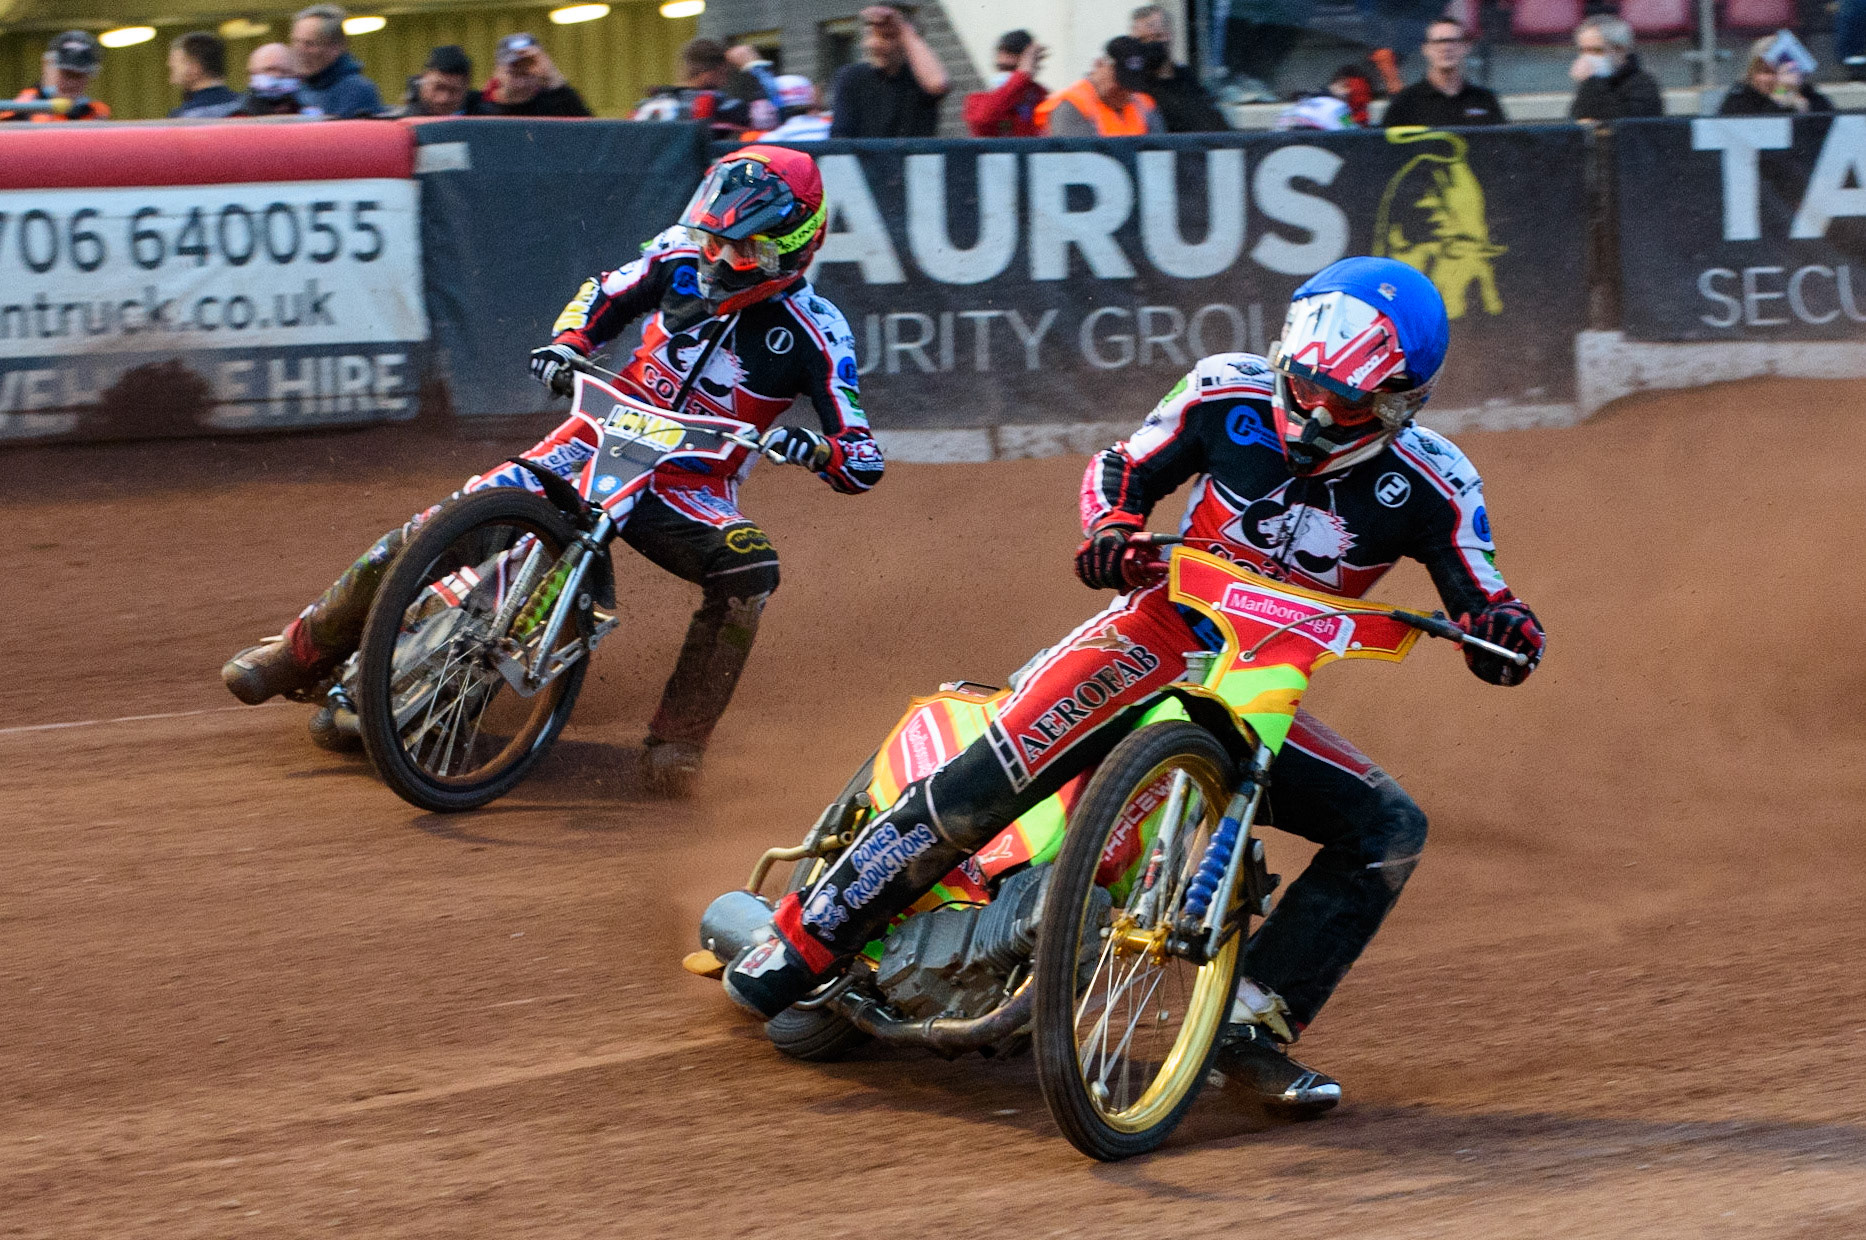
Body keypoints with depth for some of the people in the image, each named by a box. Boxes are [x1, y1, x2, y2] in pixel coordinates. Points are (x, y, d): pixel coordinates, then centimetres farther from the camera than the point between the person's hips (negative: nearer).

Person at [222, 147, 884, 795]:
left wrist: (816, 449, -35)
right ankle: (301, 652, 3)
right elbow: (604, 293, 17)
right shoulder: (681, 258, -2)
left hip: (691, 490, -2)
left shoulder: (813, 333, -12)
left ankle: (678, 737, -25)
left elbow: (864, 462, -13)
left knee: (749, 567, -35)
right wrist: (566, 343, -3)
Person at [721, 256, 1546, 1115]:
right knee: (982, 784, -20)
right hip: (1158, 637, -2)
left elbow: (1479, 600, -8)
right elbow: (1121, 469, 1)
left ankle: (1254, 1022, -13)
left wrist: (1501, 628, -32)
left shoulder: (1430, 486, -11)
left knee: (1391, 830, -16)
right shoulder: (1228, 393, -10)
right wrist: (1112, 528, -21)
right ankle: (801, 942, -8)